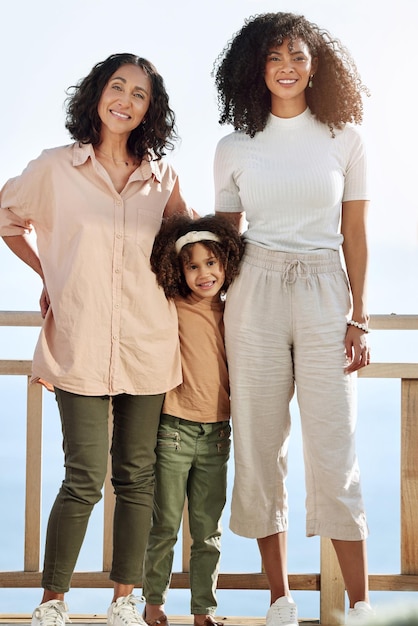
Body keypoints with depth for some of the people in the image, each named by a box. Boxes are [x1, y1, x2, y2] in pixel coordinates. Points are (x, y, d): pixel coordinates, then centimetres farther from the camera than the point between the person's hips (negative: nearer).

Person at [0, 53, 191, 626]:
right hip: (81, 343, -3)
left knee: (137, 476, 7)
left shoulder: (162, 178, 8)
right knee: (85, 477, -6)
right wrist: (48, 273, 12)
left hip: (148, 346, 3)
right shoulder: (56, 169, 2)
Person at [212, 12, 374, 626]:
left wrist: (359, 318, 1)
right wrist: (210, 314, 6)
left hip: (325, 296, -2)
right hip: (255, 297, 2)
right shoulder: (234, 148, 7)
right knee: (260, 448, 3)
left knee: (334, 455, -5)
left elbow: (355, 235, 6)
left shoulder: (344, 139, 5)